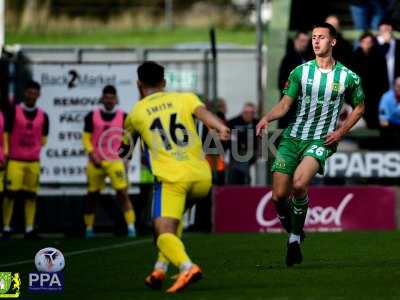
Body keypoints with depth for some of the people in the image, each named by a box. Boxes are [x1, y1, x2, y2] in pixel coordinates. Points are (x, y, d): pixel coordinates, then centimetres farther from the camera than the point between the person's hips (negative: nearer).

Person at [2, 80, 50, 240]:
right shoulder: (14, 112, -2)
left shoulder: (42, 116, 7)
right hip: (15, 160, -3)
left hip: (33, 161, 3)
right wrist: (7, 154, -4)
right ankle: (6, 228, 0)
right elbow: (7, 135, 0)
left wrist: (34, 151, 5)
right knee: (11, 194, -5)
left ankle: (29, 229, 4)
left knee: (31, 196, 2)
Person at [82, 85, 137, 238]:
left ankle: (131, 226, -13)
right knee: (92, 195, 9)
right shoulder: (92, 116, 1)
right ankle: (89, 228, 20)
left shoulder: (123, 116, 2)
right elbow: (86, 138, 3)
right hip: (96, 161, 1)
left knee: (123, 193, -12)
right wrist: (92, 154, -11)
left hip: (115, 161, -1)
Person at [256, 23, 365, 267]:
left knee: (299, 185, -29)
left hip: (321, 141, -3)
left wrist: (341, 132, 2)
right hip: (292, 137, 3)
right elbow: (285, 104, 7)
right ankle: (292, 232, 24)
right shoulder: (300, 72, 5)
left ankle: (295, 239, -10)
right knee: (279, 196, -6)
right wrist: (267, 118, -13)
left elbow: (359, 107, 16)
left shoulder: (348, 77, 1)